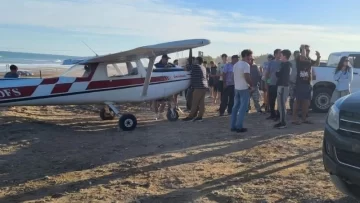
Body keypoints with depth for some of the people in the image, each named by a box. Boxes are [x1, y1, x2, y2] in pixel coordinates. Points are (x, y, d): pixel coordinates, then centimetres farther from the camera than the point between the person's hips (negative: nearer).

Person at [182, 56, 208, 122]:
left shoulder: (195, 66, -5)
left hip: (198, 87, -8)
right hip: (204, 86, 8)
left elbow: (193, 76, -2)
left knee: (194, 103, -6)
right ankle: (200, 116, 7)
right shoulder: (203, 68, 18)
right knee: (201, 102, 6)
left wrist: (191, 84, 11)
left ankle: (191, 116, -4)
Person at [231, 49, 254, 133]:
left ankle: (233, 126, 14)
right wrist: (251, 86, -8)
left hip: (236, 88, 8)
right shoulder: (246, 65, -14)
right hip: (244, 88, -8)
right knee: (243, 108, -3)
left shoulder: (236, 64, 12)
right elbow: (247, 77, -21)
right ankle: (239, 127, -3)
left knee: (235, 107, 12)